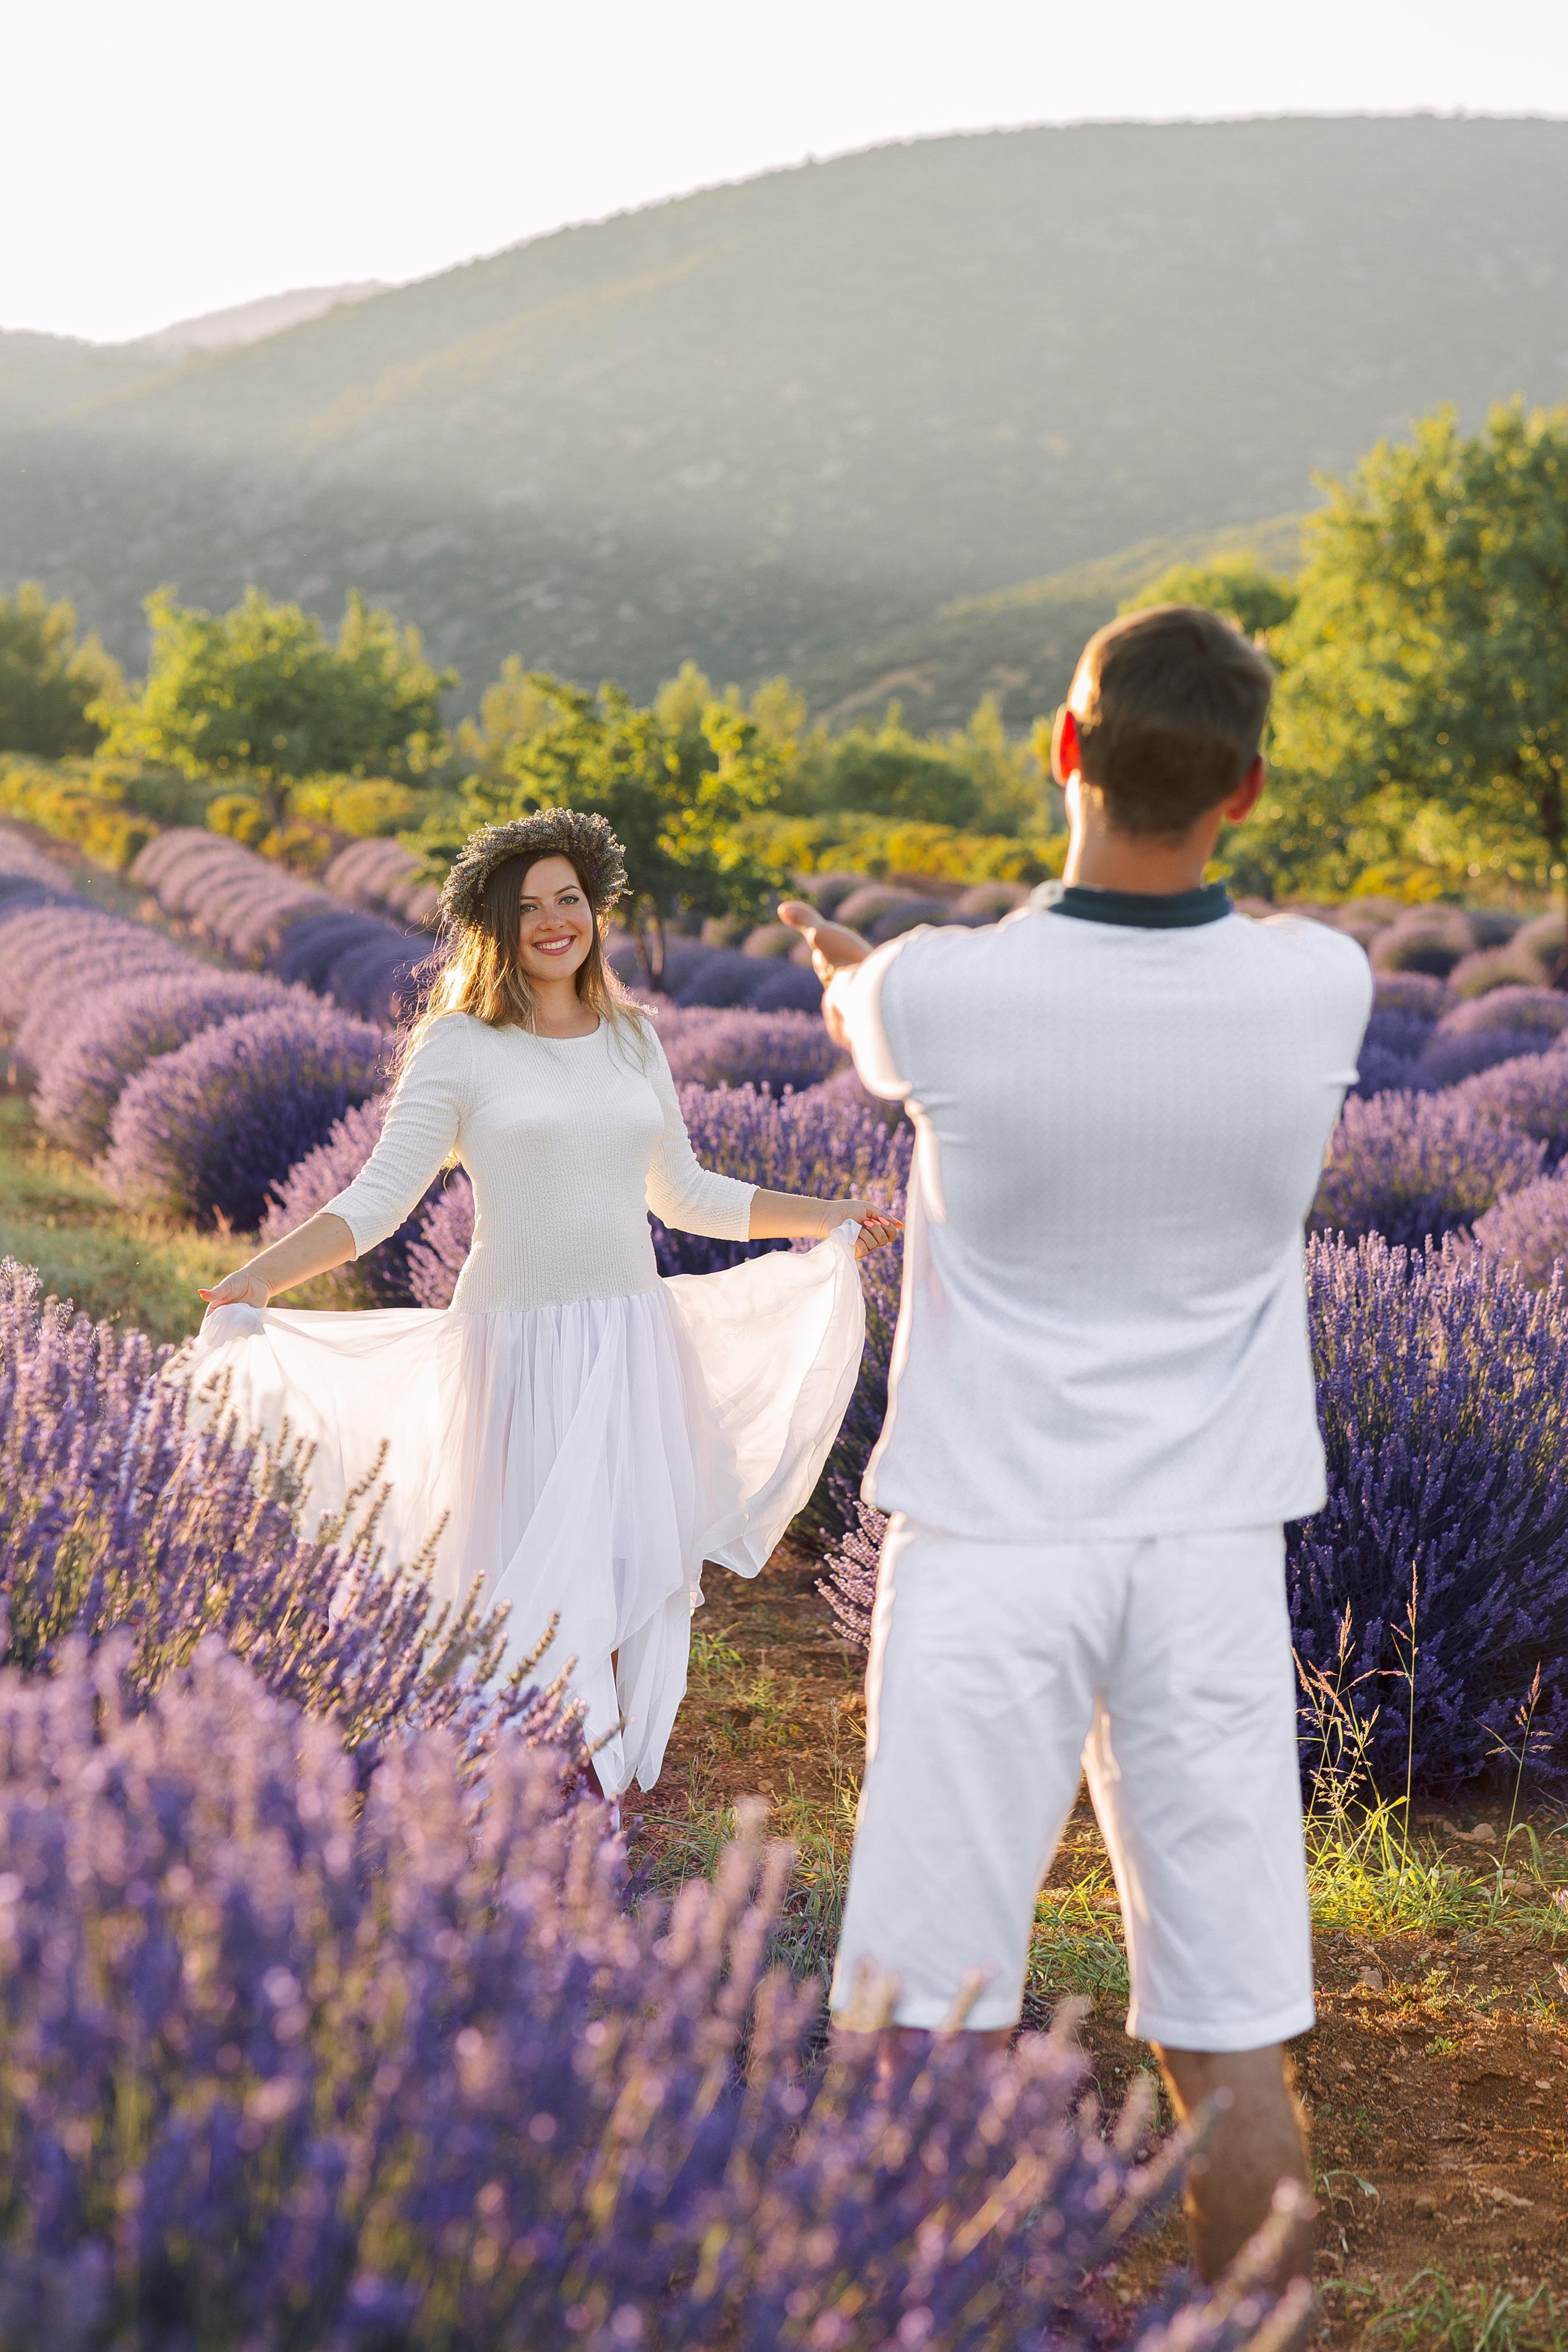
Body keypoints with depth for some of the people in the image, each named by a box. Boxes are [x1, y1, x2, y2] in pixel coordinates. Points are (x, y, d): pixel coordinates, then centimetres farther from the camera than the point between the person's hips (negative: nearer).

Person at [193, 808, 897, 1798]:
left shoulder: (632, 1039, 11)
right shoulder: (459, 1046, -4)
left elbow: (683, 1194, 21)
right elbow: (380, 1197, -10)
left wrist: (828, 1217, 21)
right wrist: (264, 1274, -24)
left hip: (633, 1343, 5)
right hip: (516, 1348, -5)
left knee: (630, 1567, 6)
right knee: (529, 1575, -6)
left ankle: (602, 1771, 22)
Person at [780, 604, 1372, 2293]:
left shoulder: (945, 995, -16)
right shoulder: (1319, 988, -9)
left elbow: (855, 1017, 11)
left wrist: (841, 960, 37)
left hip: (990, 1549, -2)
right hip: (1213, 1552, 3)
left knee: (929, 2028, 5)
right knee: (1231, 2047, 8)